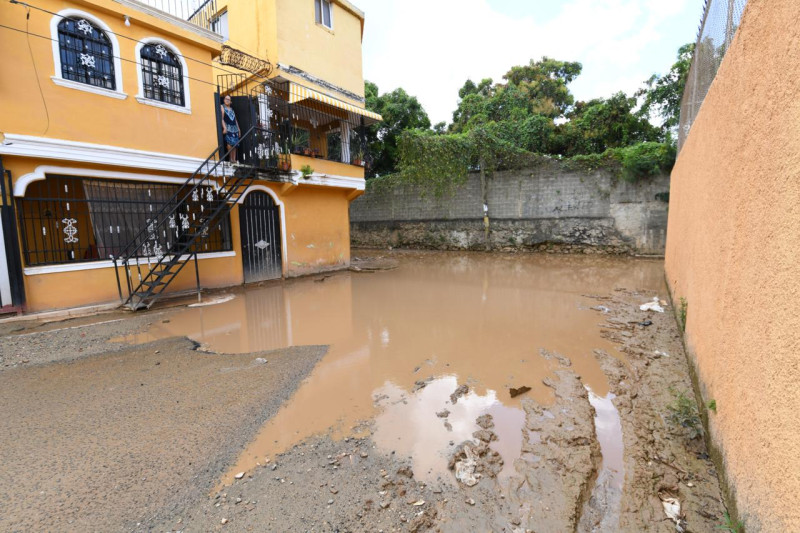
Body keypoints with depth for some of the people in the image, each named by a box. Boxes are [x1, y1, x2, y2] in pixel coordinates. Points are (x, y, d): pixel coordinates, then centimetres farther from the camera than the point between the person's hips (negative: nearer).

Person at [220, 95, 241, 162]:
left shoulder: (231, 109, 22)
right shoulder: (222, 107, 4)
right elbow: (222, 118, -6)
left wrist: (238, 128, 15)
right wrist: (224, 127, -18)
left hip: (234, 128, 6)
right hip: (228, 128, -6)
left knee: (235, 144, 0)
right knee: (230, 143, -19)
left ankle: (234, 159, 2)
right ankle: (231, 159, -16)